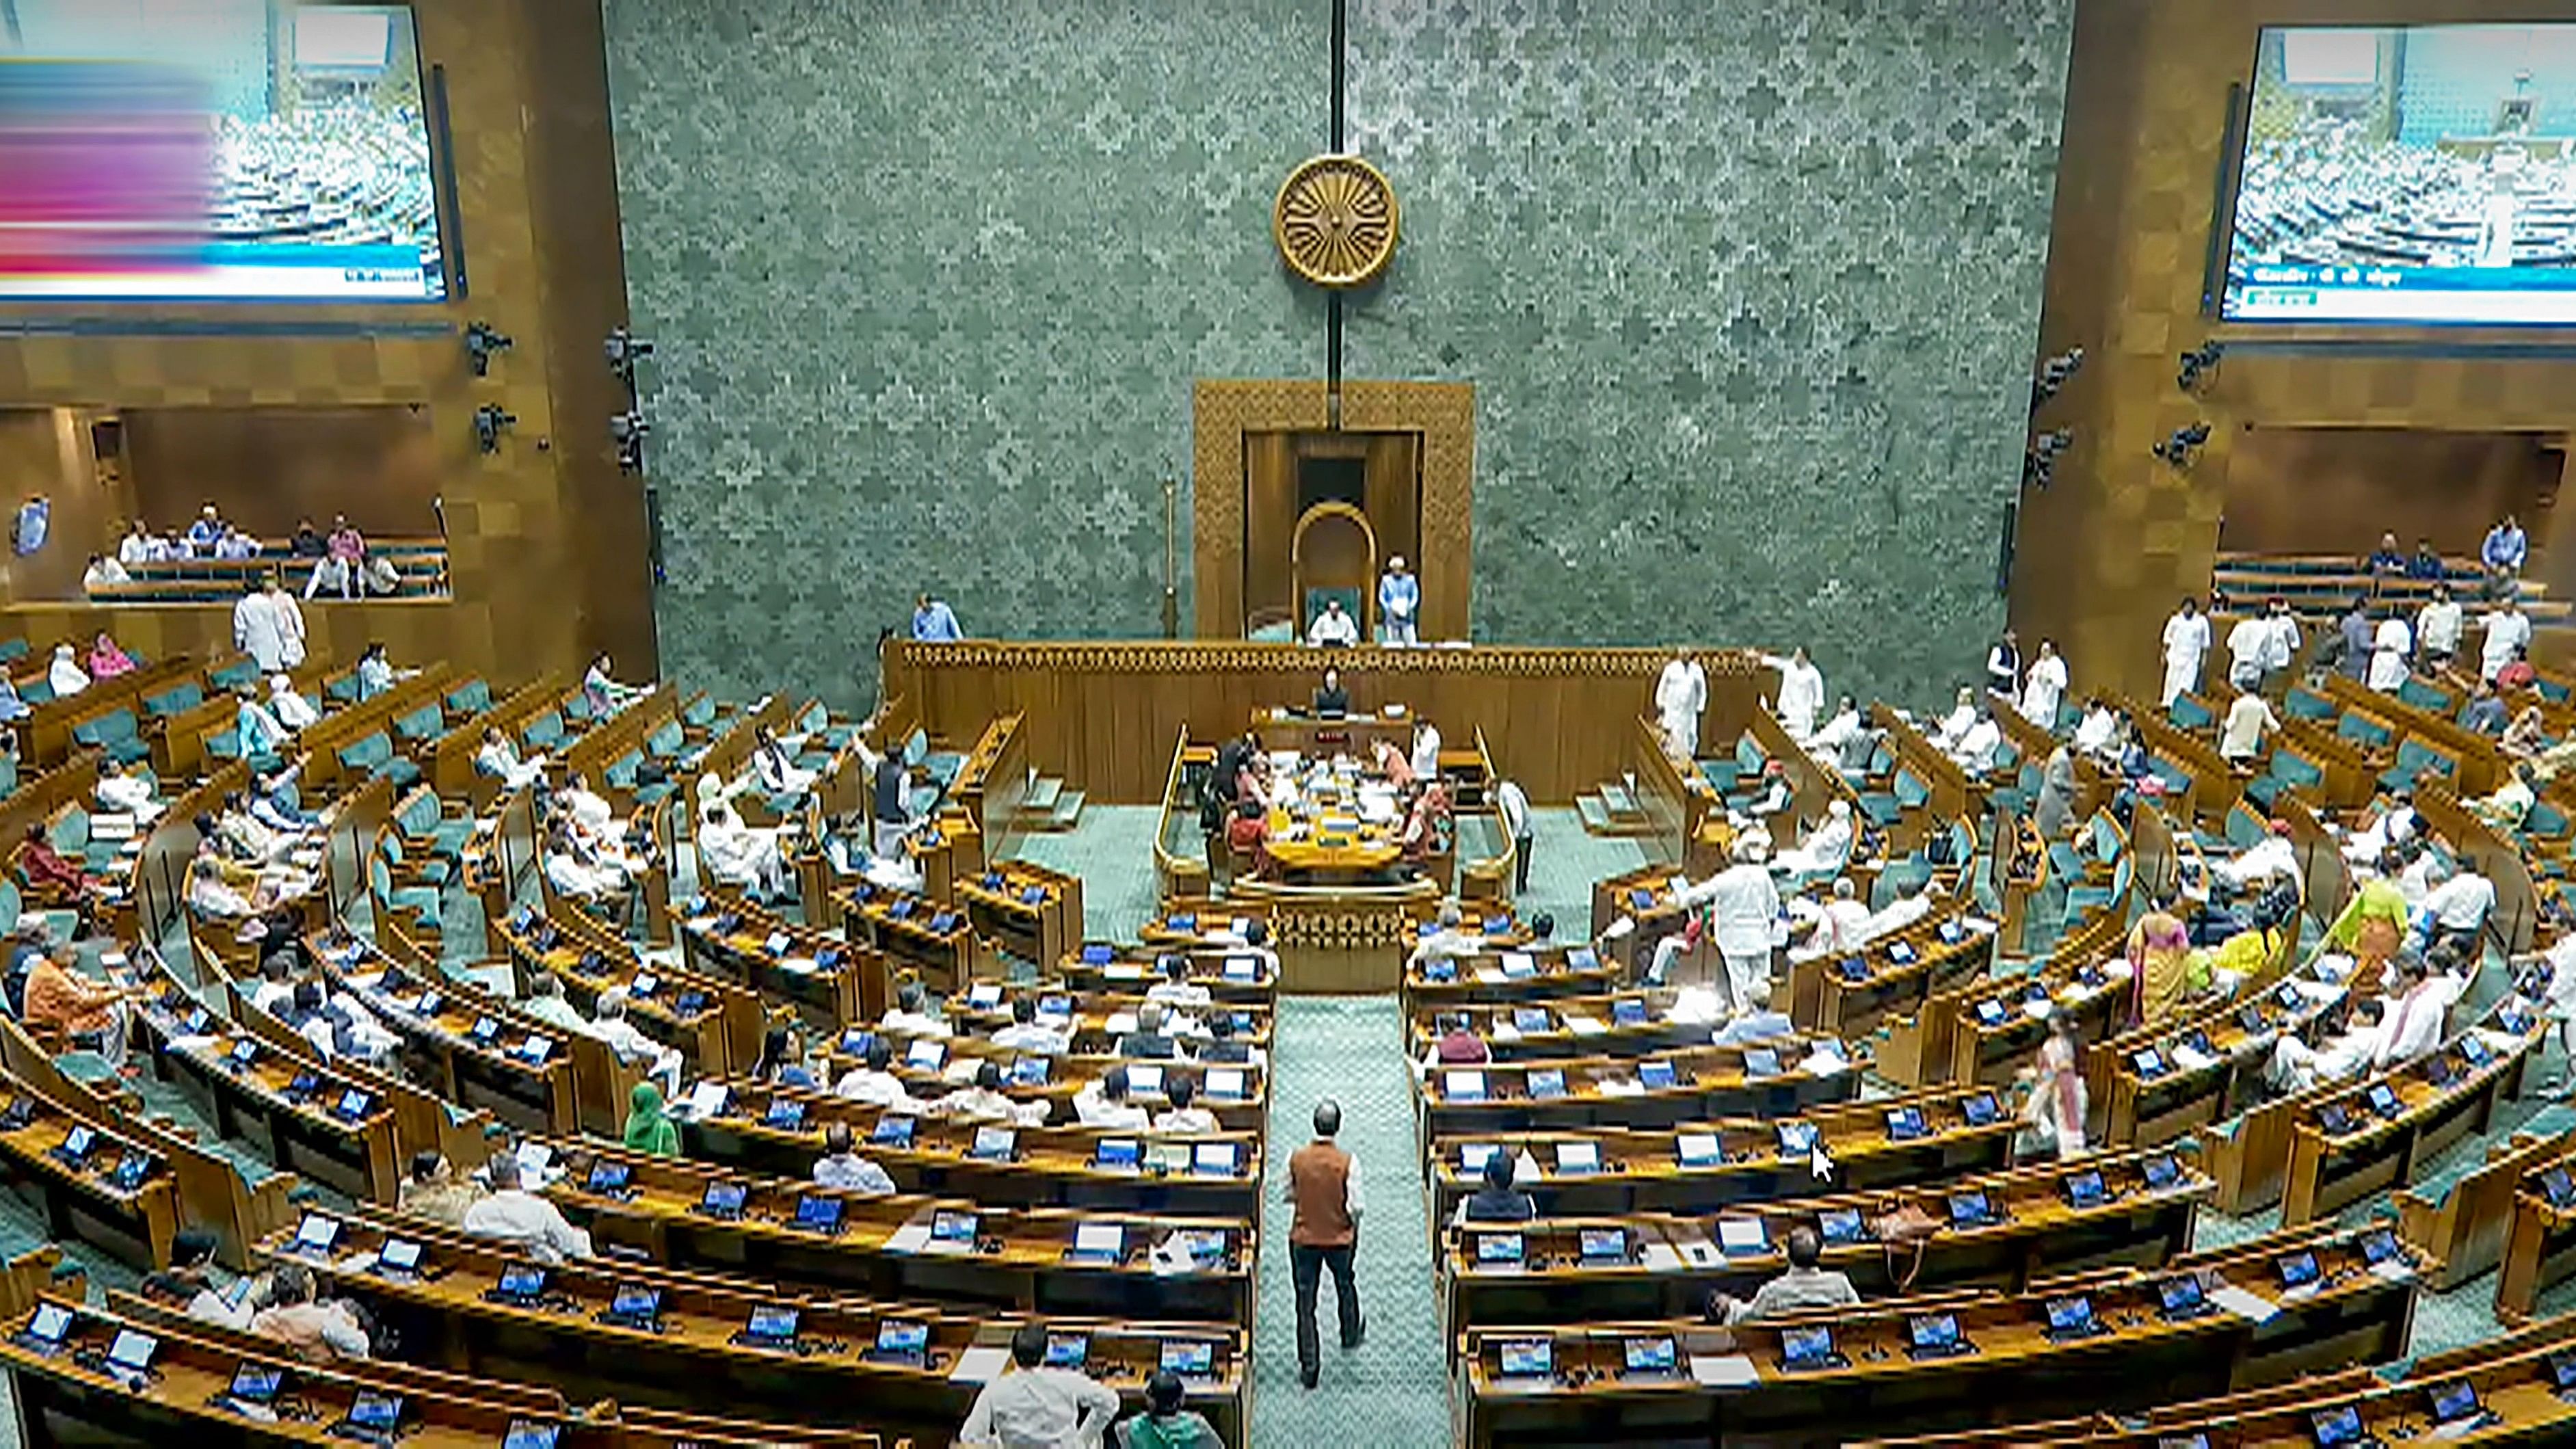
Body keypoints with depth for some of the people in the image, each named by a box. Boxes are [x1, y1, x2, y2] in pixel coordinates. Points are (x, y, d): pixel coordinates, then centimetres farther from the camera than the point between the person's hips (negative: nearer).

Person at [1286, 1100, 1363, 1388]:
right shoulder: (1347, 1162, -19)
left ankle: (1308, 1367, 10)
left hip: (1303, 1238, 0)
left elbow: (1288, 1195, -1)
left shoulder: (1297, 1158, -13)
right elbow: (1355, 1207, -16)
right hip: (1339, 1239, 0)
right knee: (1345, 1287, 28)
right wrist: (1355, 1232, 3)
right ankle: (1350, 1335, 50)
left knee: (1305, 1303, 9)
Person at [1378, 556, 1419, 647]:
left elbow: (1415, 596, 3)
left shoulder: (1410, 579, -1)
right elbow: (1382, 597, 3)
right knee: (1393, 643, 1)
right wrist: (1389, 609, -11)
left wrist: (1409, 608, -11)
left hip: (1407, 615, 0)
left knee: (1411, 642, -4)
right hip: (1391, 615, 0)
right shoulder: (1386, 580, -1)